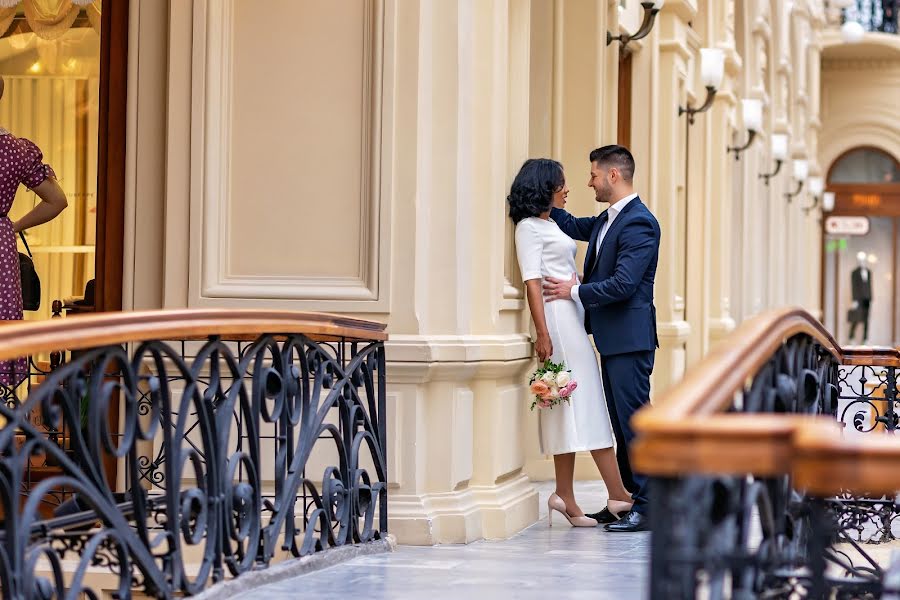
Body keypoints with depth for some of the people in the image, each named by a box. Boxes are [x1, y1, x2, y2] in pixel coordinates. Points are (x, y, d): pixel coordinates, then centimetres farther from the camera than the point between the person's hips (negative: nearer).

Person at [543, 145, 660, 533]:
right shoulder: (607, 219, 14)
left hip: (629, 340, -10)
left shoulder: (639, 223, -16)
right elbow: (572, 226, 30)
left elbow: (623, 284, -22)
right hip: (612, 339, 10)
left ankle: (648, 507, -3)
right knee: (621, 423, 13)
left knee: (634, 421, -7)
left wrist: (575, 291, -12)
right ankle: (627, 500, 20)